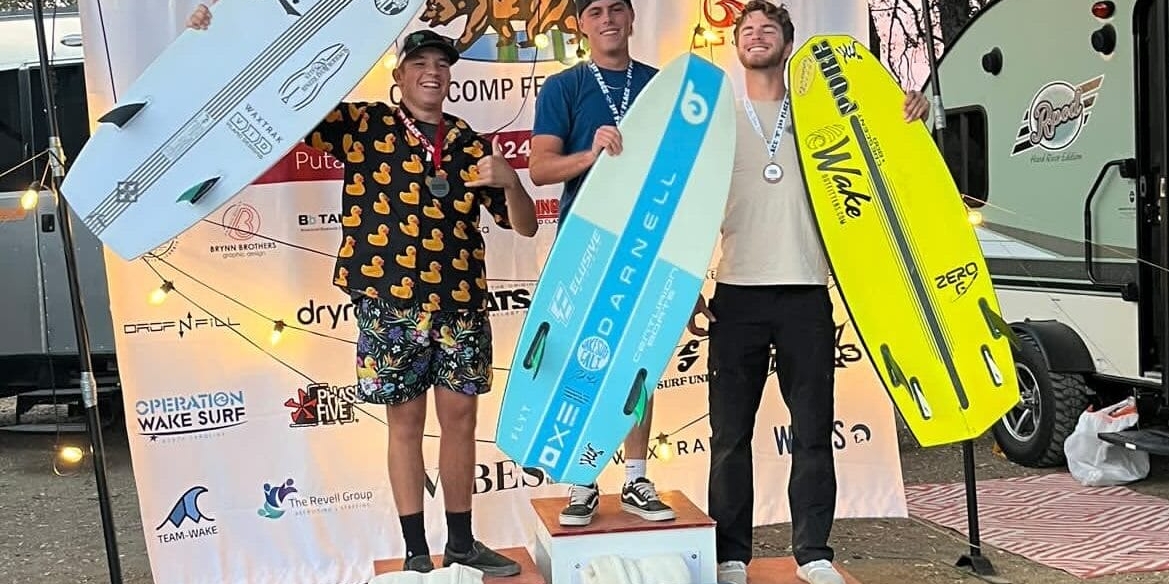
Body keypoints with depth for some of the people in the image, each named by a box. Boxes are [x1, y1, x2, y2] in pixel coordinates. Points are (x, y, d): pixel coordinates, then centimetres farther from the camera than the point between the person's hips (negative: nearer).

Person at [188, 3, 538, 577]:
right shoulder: (363, 125, 1)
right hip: (390, 304, -3)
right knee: (405, 421, 5)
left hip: (462, 304, 3)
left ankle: (462, 542, 24)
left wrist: (509, 180, -12)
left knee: (460, 418, 9)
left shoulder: (470, 145, 9)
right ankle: (416, 550, 18)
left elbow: (526, 226, 9)